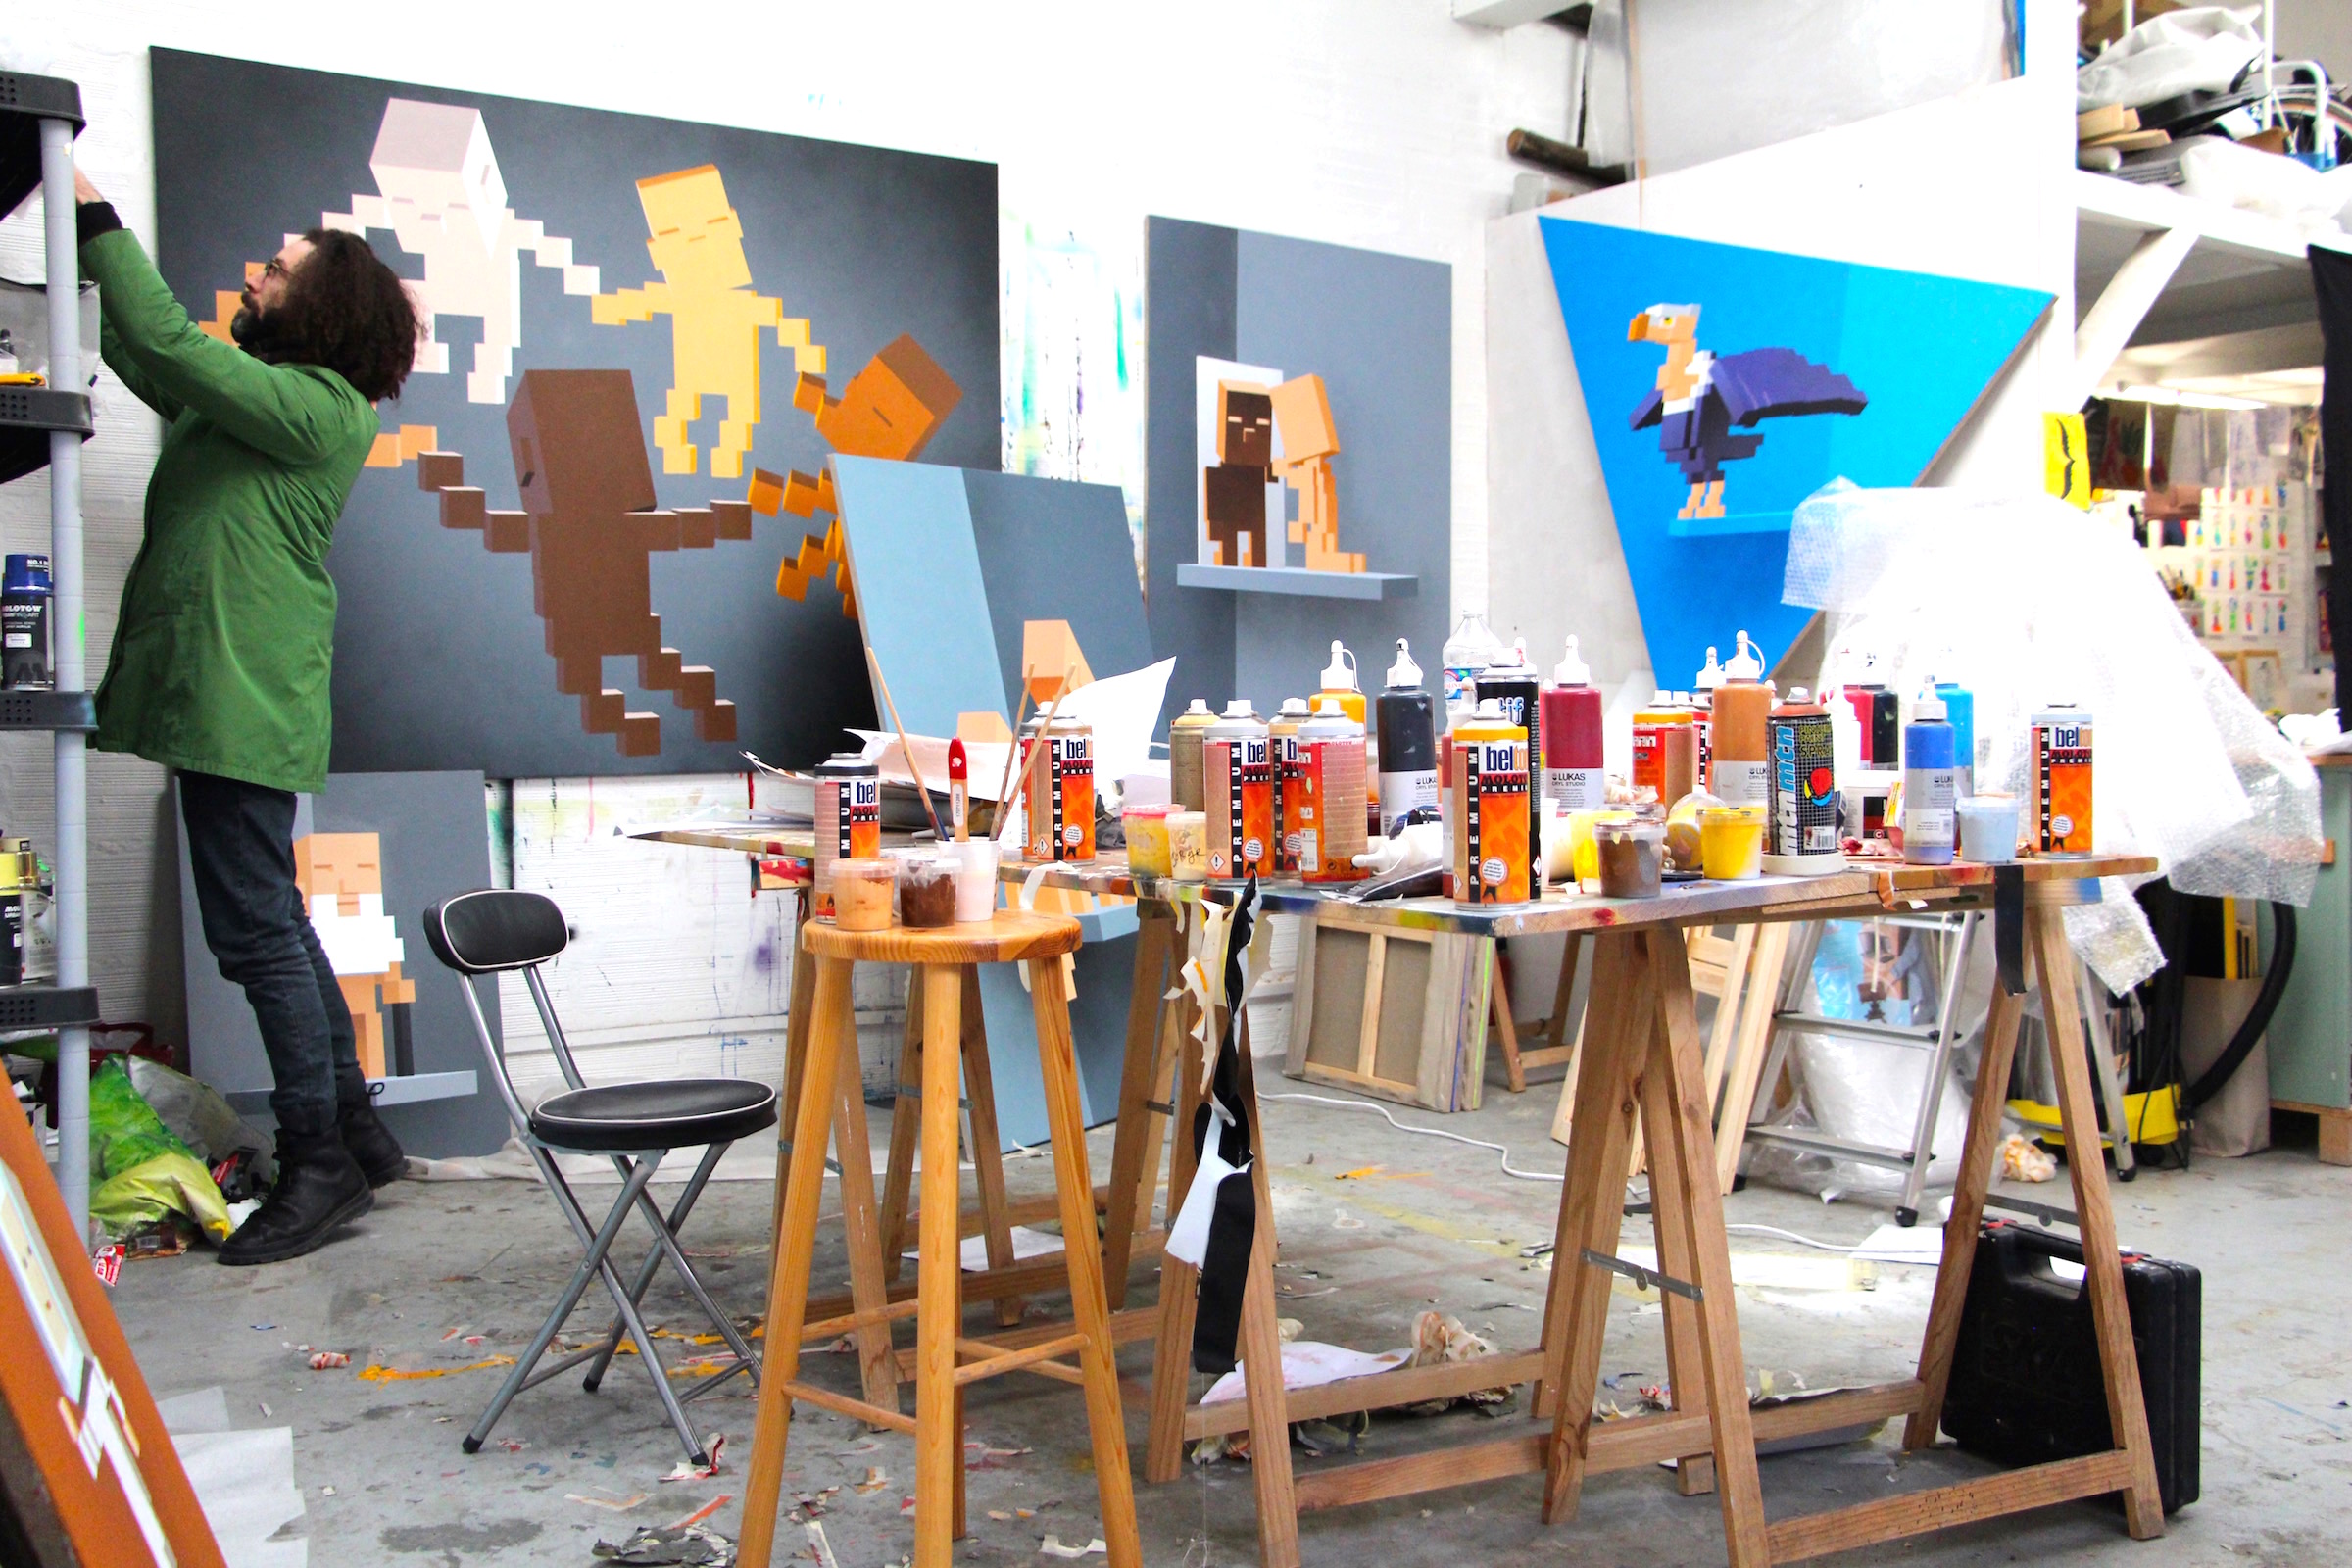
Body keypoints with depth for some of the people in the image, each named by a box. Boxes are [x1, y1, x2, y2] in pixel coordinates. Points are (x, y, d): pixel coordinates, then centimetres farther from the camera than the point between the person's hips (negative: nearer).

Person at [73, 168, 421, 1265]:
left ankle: (321, 1163, 2)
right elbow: (146, 356, 27)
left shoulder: (320, 411, -11)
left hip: (246, 700, -10)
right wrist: (89, 247, 19)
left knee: (255, 932, -6)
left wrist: (95, 216, -6)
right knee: (272, 925, 14)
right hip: (212, 693, 10)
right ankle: (354, 1133, 23)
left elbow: (167, 342, -16)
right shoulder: (248, 400, 16)